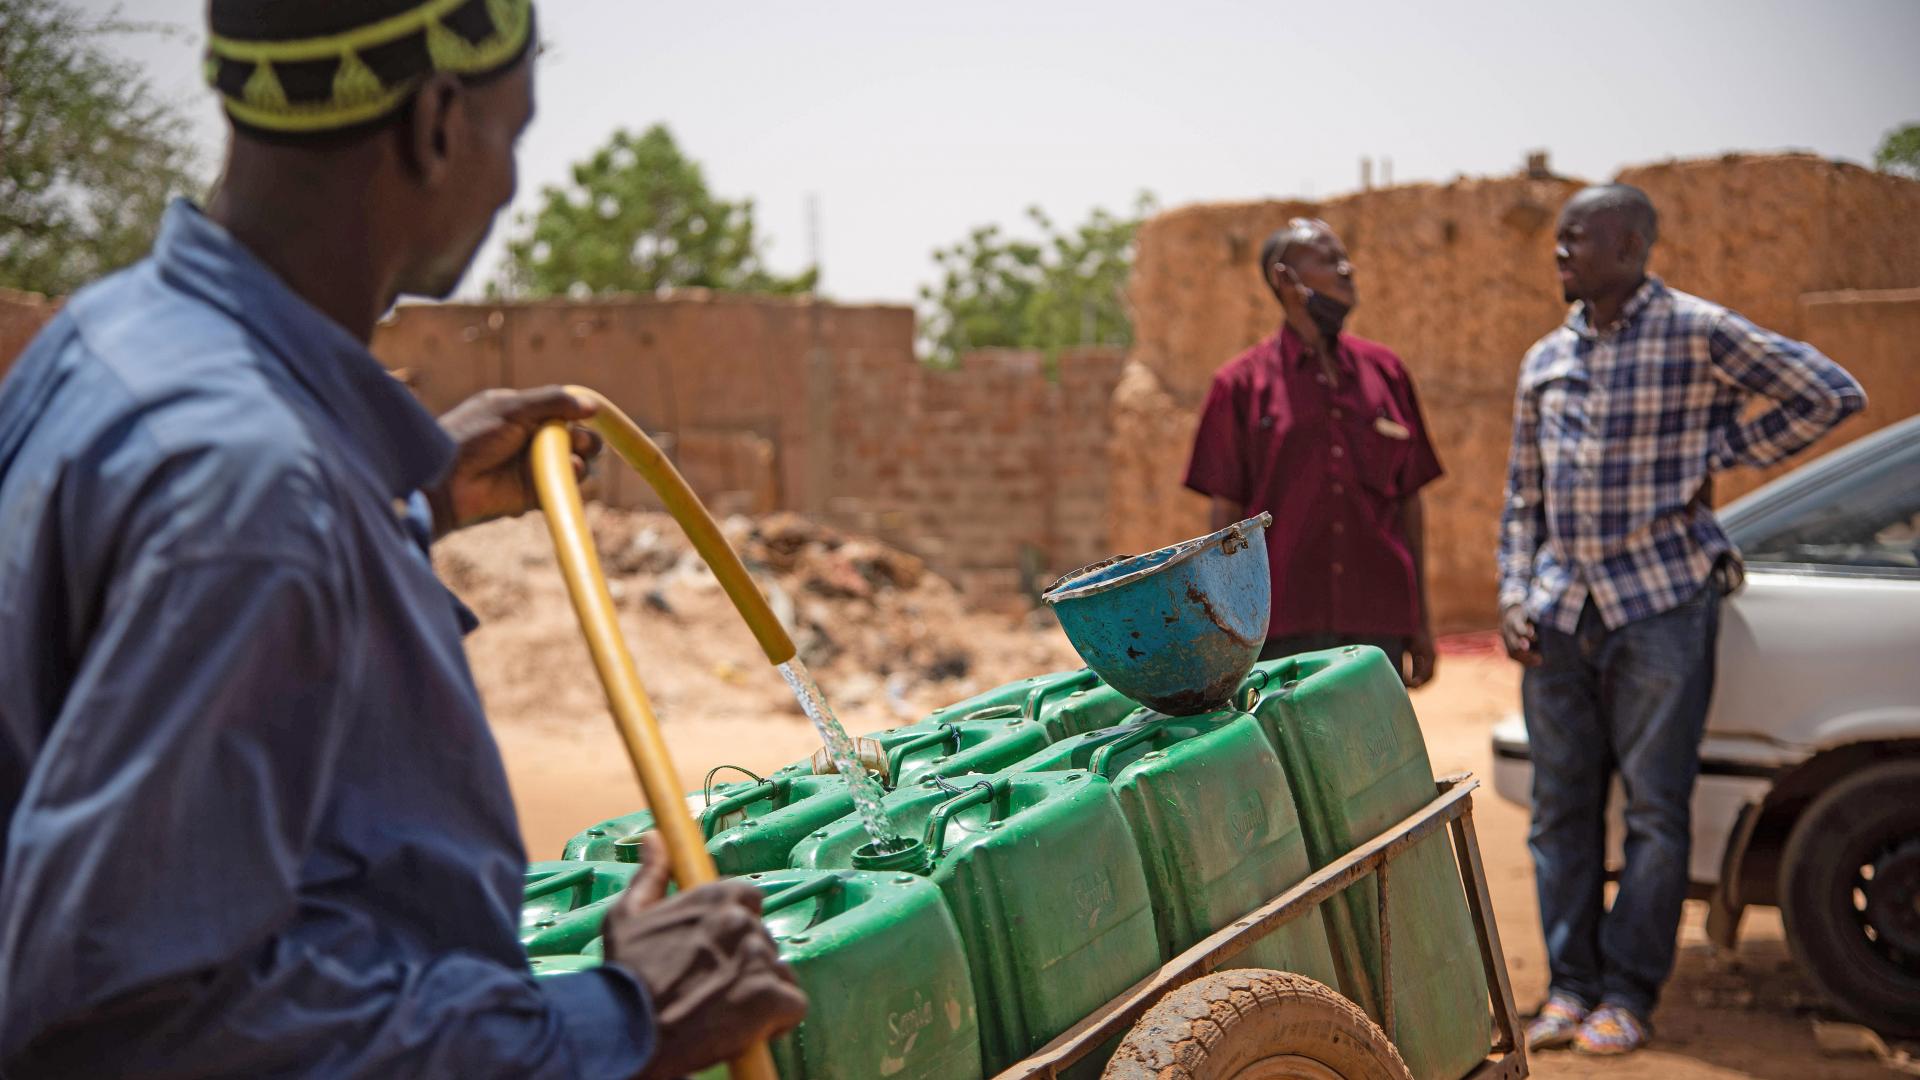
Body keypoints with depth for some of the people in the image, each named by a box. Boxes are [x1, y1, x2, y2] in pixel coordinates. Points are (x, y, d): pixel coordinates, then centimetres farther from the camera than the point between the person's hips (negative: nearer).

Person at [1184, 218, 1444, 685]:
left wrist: (1421, 619, 12)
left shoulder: (1385, 372, 11)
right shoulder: (1242, 383, 2)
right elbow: (1227, 515, 2)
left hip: (1377, 621, 3)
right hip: (1284, 630, -3)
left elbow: (1408, 501, 13)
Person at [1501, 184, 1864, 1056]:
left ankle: (1629, 993, 10)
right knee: (1561, 807, 7)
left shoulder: (1700, 334, -5)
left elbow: (1833, 394, -4)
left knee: (1653, 810, 1)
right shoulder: (1546, 360, 12)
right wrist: (1514, 596, 7)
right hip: (1561, 615, 5)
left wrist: (1722, 453, -5)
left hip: (1660, 607, -5)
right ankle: (1570, 984, 17)